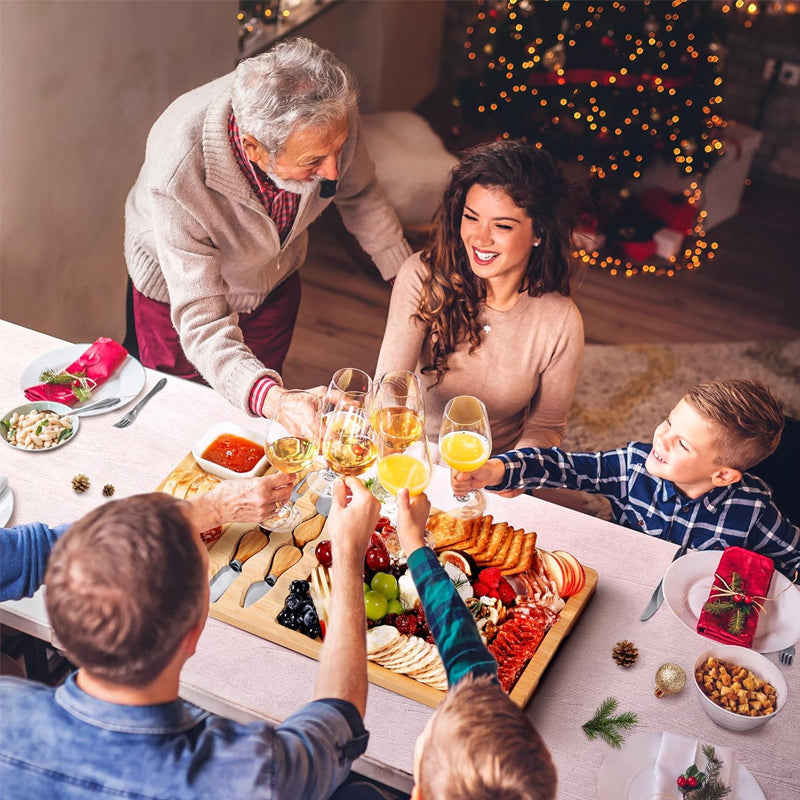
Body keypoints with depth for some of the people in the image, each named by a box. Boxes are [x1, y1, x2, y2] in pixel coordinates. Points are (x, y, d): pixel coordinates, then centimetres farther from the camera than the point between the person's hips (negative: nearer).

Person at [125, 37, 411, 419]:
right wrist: (274, 399, -62)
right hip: (178, 292, -4)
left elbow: (360, 195, -9)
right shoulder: (178, 176, -46)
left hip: (275, 279, 4)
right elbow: (202, 322, -44)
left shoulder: (332, 117, -33)